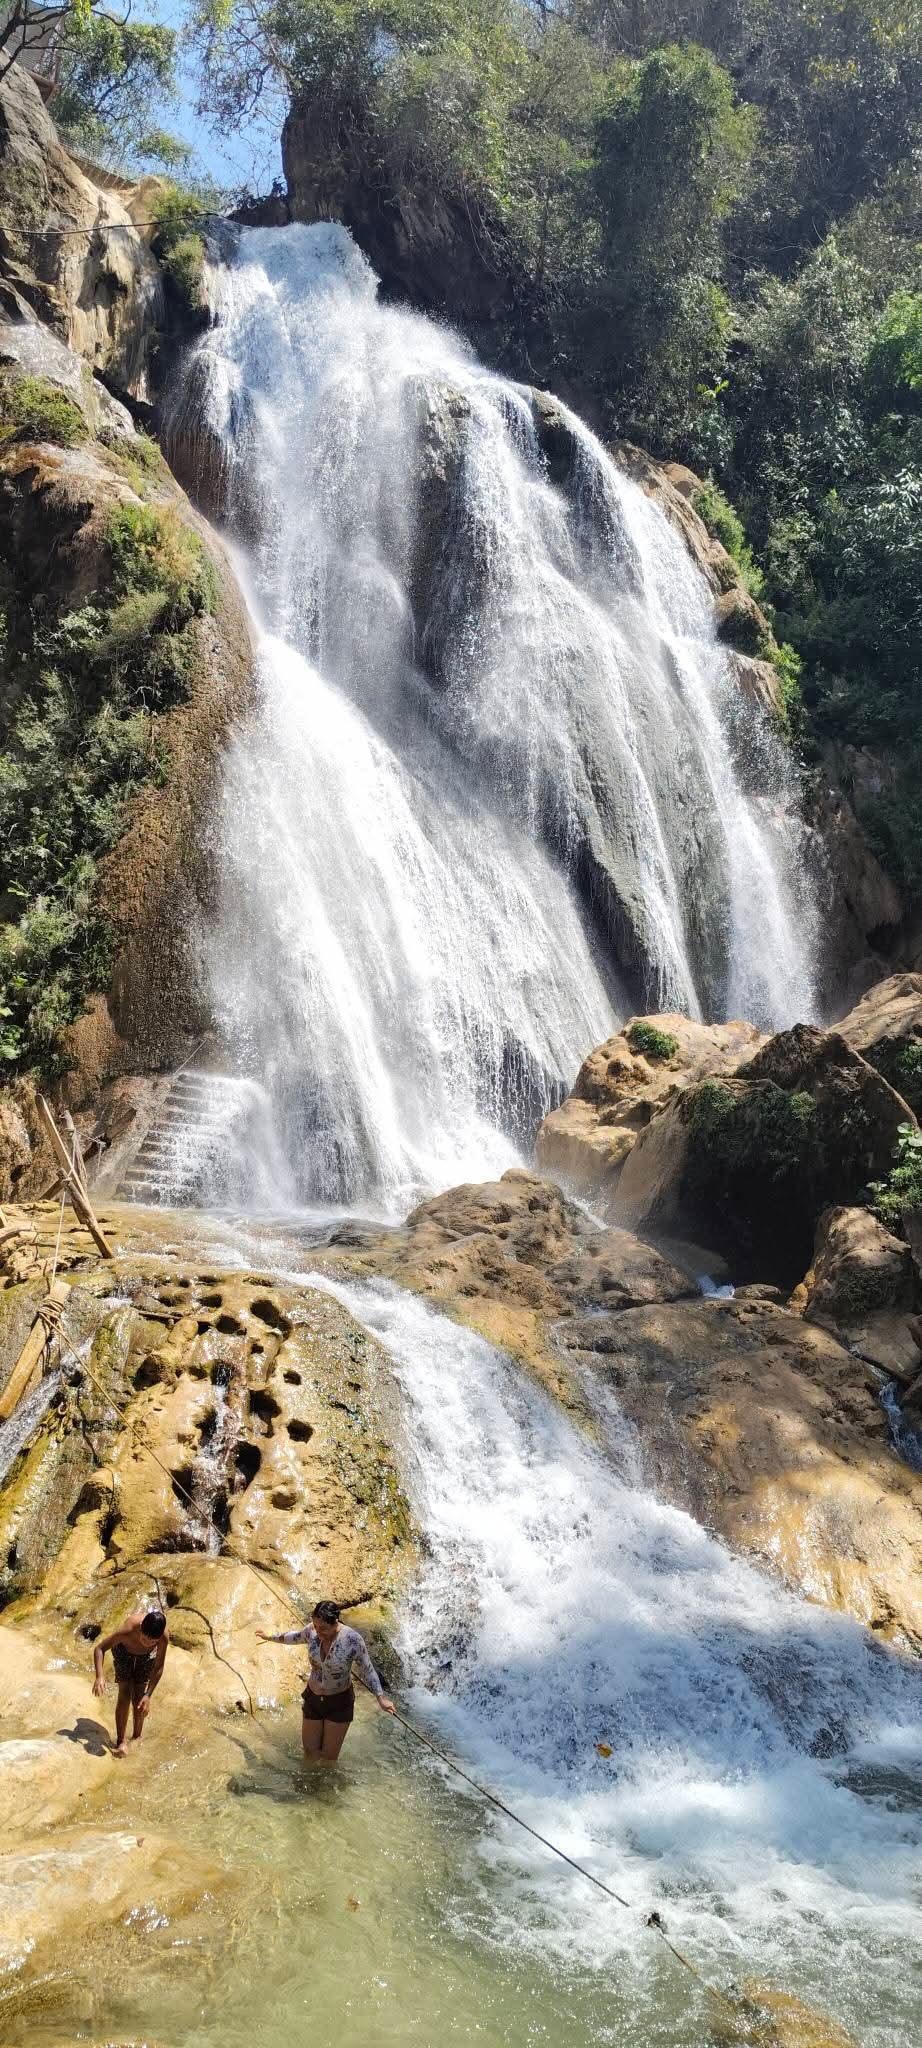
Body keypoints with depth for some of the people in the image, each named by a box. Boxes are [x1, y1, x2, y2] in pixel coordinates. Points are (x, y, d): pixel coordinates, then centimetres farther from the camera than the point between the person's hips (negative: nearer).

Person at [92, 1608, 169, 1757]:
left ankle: (137, 1736, 21)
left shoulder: (164, 1636, -40)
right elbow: (99, 1648, -30)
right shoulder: (127, 1630, -44)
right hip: (124, 1649, -1)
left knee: (138, 1699, -1)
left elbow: (159, 1668, -26)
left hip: (147, 1655, 1)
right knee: (124, 1694, -12)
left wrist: (148, 1695, -32)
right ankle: (120, 1741, -2)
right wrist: (100, 1676, -42)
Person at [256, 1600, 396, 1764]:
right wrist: (270, 1637, 21)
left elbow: (367, 1670, -16)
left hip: (339, 1702, -4)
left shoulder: (353, 1639, -27)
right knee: (310, 1753, 13)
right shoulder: (312, 1630, -16)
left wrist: (381, 1697, -25)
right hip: (313, 1697, 4)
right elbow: (295, 1636, 7)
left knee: (329, 1757, 6)